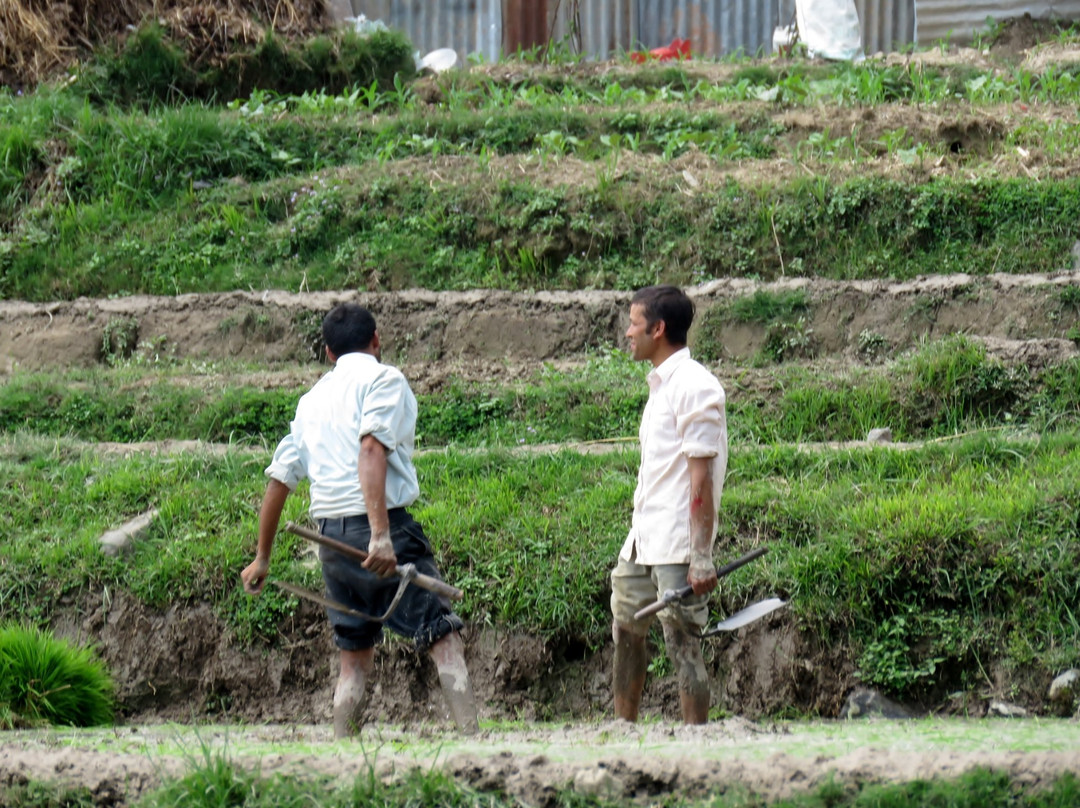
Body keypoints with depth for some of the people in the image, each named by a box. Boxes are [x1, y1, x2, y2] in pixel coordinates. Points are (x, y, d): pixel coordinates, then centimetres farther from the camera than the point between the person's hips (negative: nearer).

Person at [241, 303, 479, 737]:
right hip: (382, 527, -7)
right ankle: (472, 739, -20)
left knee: (355, 656, 15)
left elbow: (278, 480, 20)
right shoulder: (382, 379, -1)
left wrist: (262, 558, 29)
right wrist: (381, 534, -25)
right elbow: (371, 449, -17)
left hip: (330, 537, 7)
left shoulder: (313, 398, 19)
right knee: (444, 638, -8)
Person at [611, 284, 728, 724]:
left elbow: (701, 478, -19)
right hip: (643, 540, 10)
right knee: (626, 631, 16)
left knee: (683, 645, -8)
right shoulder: (661, 385, 15)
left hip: (677, 545, -10)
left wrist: (701, 556, -22)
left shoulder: (693, 387, -14)